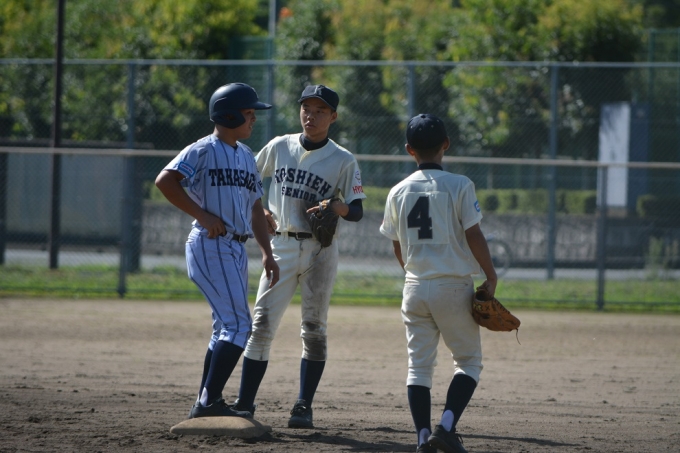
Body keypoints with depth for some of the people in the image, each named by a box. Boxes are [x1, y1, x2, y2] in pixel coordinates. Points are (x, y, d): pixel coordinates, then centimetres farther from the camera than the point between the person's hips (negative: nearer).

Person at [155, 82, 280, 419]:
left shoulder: (246, 156, 18)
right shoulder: (203, 150, -8)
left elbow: (255, 208, 22)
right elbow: (165, 180, -20)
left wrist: (267, 252, 13)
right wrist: (203, 215, -19)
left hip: (236, 248, 9)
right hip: (211, 247, -9)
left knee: (226, 328, 12)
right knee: (238, 324, -17)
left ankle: (205, 406, 18)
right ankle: (209, 402, -20)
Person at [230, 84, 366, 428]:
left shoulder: (343, 161, -2)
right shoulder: (279, 147, 6)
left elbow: (357, 212, -3)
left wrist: (337, 208, -25)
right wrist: (260, 212, 2)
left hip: (320, 250, -2)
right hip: (282, 246, 2)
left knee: (313, 329, 1)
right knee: (261, 325, -5)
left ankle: (304, 407, 7)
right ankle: (244, 404, -4)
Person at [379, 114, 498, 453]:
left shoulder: (399, 192, 4)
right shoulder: (459, 186, -8)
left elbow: (397, 247, 11)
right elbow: (474, 236, -9)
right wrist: (491, 276, 0)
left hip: (415, 287, 3)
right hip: (454, 287, -3)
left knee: (418, 365, 9)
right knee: (468, 361, 7)